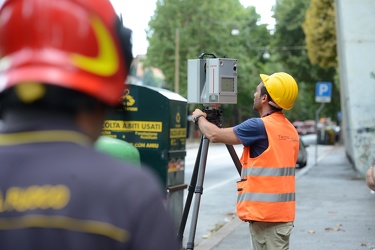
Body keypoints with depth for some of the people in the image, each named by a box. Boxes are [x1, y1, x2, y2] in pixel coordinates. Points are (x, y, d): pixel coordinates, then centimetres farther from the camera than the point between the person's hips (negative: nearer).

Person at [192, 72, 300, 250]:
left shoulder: (260, 126, -16)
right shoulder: (291, 131, 11)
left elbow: (214, 135, -11)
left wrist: (199, 118, 7)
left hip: (265, 214, -9)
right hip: (283, 213, 9)